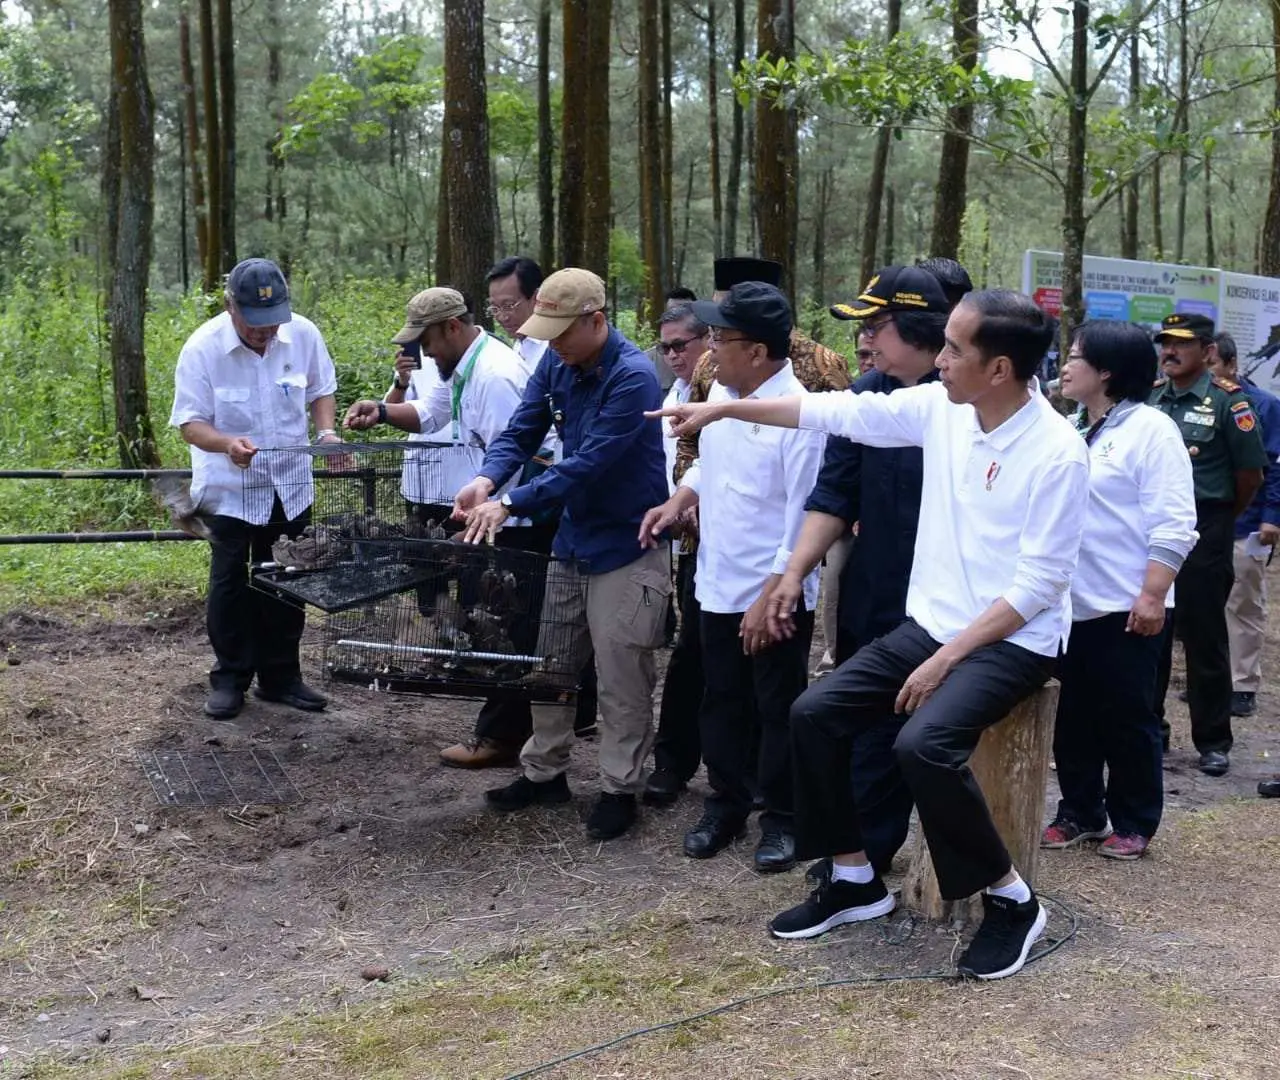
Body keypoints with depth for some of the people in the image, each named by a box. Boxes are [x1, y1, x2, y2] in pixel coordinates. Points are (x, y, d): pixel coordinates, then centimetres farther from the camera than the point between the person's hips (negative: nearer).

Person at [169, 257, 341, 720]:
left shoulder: (304, 334, -11)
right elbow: (190, 422, -17)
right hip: (230, 488, -3)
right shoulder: (202, 348, -19)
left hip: (290, 484, 3)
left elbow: (320, 390, 6)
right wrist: (227, 444, -37)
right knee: (230, 584, 4)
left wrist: (326, 430, -14)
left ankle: (281, 676, 25)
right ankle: (229, 679, 18)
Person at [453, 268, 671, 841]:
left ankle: (620, 790, 14)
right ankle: (543, 772, 30)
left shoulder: (633, 377, -24)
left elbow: (589, 463, -29)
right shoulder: (556, 363, 0)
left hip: (626, 545, -8)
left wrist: (511, 503, -32)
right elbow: (522, 431, -1)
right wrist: (487, 479, -22)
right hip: (573, 537, 8)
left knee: (621, 677, 1)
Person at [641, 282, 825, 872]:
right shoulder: (721, 392, 3)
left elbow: (802, 518, -20)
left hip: (775, 596, -7)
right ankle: (725, 803, 33)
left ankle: (780, 817, 23)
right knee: (721, 702, 18)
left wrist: (770, 600, -21)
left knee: (779, 711, 8)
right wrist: (678, 502, 4)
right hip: (719, 586, 7)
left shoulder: (797, 415, -21)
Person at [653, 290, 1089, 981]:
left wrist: (948, 658, -20)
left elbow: (1038, 584, -19)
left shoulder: (1057, 453, -20)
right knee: (814, 712, -4)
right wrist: (724, 409, 8)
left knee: (922, 743, -30)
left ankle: (1011, 901, -9)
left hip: (1013, 641, -7)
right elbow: (839, 412, 6)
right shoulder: (940, 407, -2)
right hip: (932, 624, 7)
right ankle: (855, 880, 12)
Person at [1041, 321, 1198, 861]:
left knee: (1127, 721, 3)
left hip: (1125, 607, -7)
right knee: (1073, 718, 13)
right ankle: (1080, 812, 25)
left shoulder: (1150, 429, -9)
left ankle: (1133, 823, 15)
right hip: (1068, 605, 7)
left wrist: (1152, 595, -21)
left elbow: (1173, 524, -15)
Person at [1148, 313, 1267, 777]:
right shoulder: (1149, 397, 7)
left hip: (1203, 533, -5)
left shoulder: (1228, 401, -8)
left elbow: (1251, 474, -4)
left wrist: (1219, 520, 6)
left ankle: (1213, 742, 11)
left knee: (1204, 637, 2)